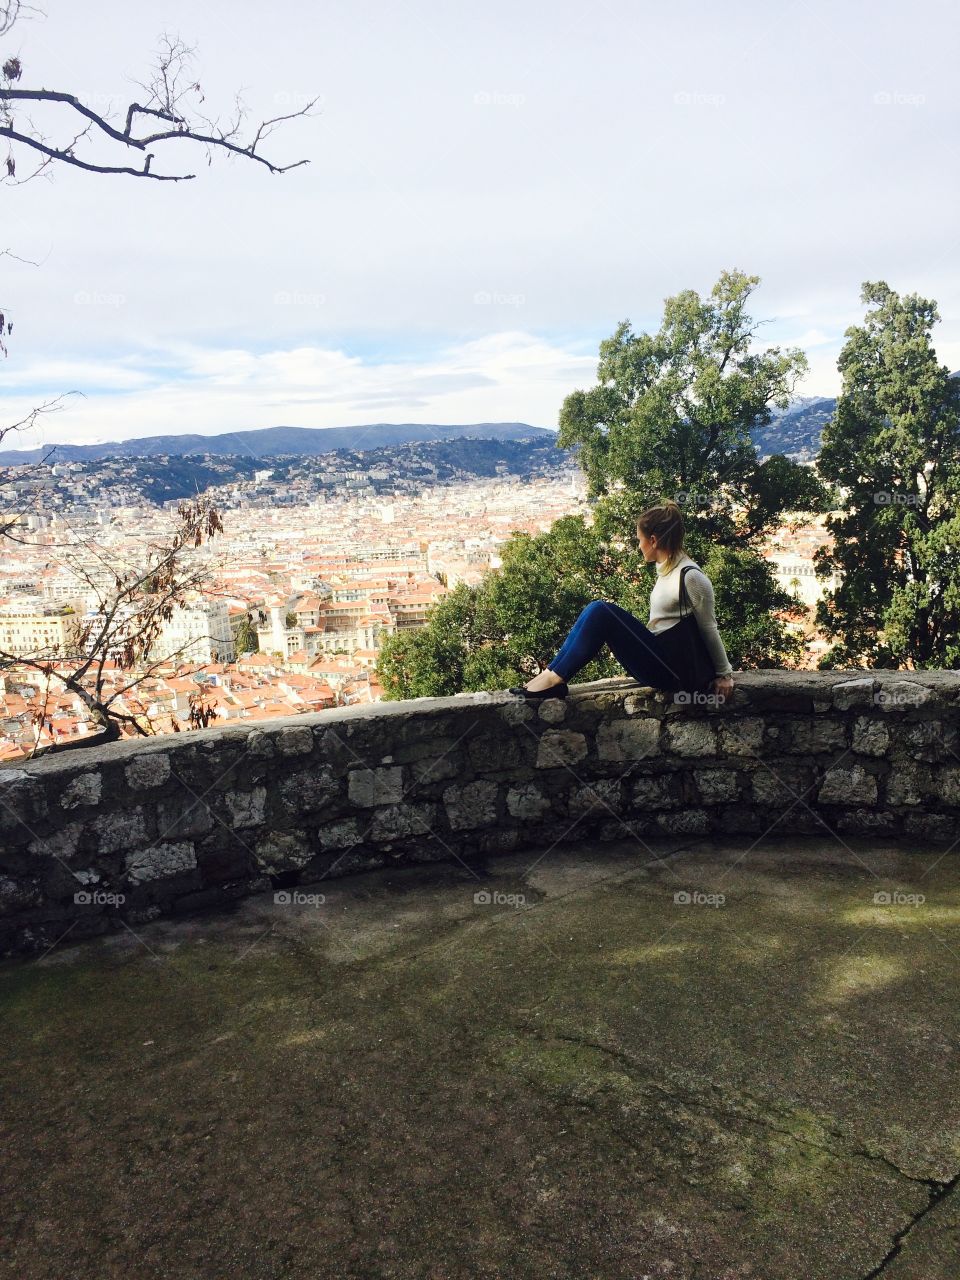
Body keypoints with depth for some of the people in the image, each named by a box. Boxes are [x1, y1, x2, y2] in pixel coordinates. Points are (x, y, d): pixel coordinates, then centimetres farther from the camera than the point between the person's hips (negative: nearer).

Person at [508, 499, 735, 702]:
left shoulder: (691, 576, -16)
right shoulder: (667, 569, 11)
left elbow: (709, 629, -8)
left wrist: (725, 674, 0)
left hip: (670, 668, -9)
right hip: (656, 657, 9)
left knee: (602, 612, -20)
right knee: (597, 610, -6)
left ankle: (556, 678, -15)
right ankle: (553, 673, -10)